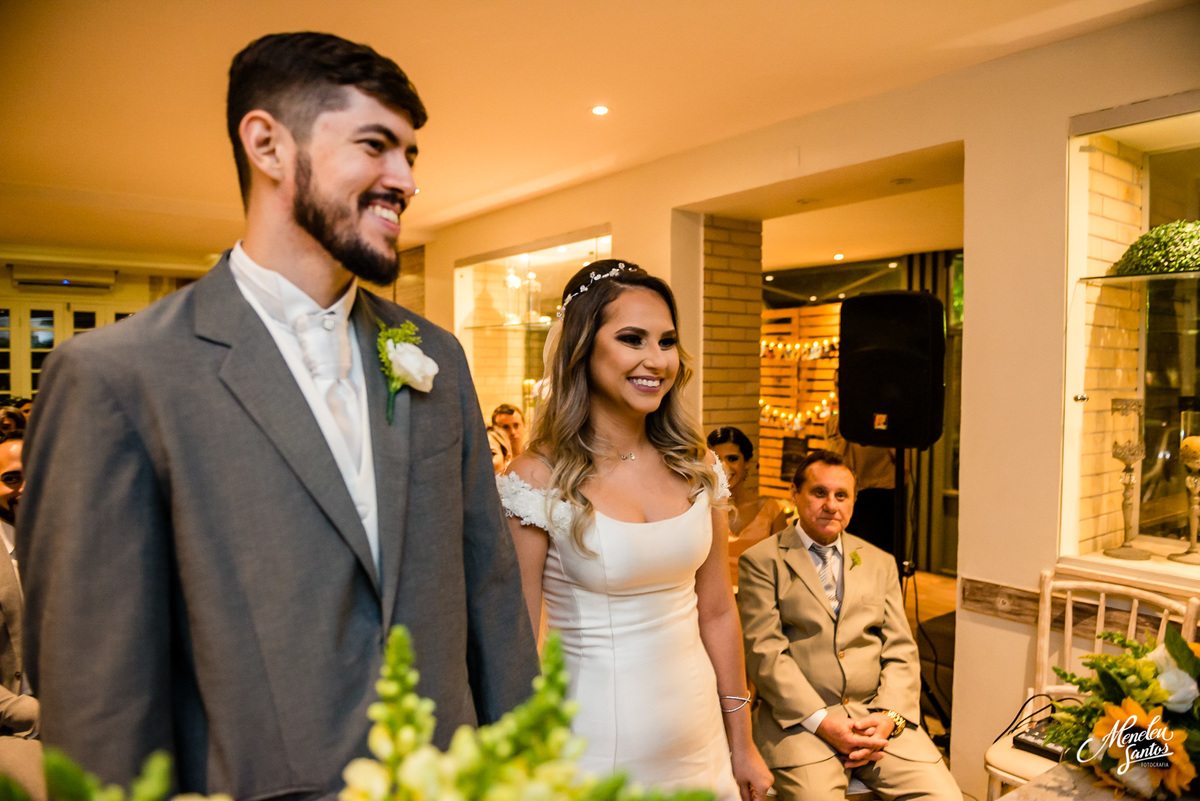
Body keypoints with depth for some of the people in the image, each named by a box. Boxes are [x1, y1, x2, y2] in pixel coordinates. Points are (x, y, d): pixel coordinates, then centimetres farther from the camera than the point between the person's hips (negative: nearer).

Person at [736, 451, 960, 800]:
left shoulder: (881, 562, 17)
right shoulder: (761, 561, 2)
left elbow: (900, 652, 11)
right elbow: (764, 653, -7)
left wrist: (889, 716, -6)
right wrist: (822, 722, -15)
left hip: (876, 714, 4)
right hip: (798, 718, -4)